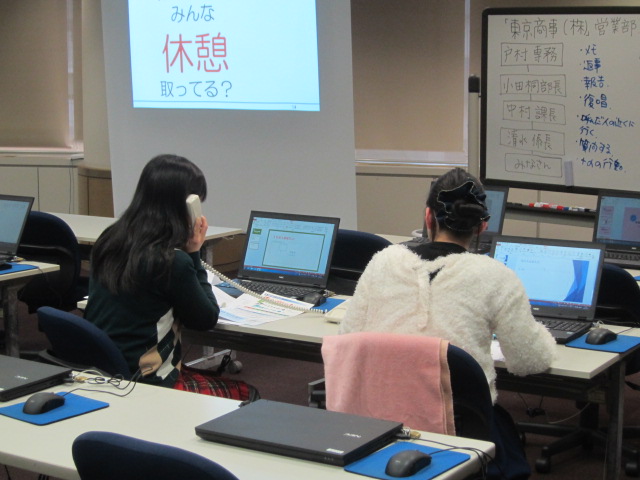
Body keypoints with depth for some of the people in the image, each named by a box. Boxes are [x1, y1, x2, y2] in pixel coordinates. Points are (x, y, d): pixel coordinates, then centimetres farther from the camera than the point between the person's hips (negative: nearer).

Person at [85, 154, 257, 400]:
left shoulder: (108, 241, 2)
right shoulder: (172, 261, -20)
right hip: (147, 384, -8)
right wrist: (194, 254, -3)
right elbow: (207, 319, -5)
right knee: (246, 394, 13)